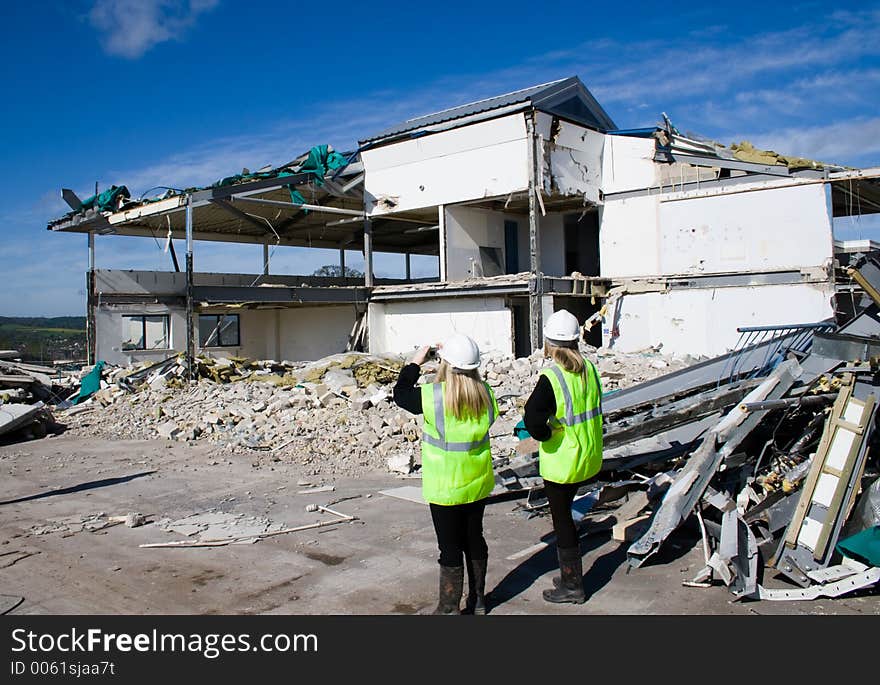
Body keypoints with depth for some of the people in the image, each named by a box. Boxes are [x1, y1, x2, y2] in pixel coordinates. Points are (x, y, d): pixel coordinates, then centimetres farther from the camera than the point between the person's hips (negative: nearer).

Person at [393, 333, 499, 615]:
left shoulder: (432, 396, -22)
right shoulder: (485, 393, -8)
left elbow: (400, 394, -5)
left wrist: (415, 363, 8)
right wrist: (454, 358, 12)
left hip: (445, 487, -5)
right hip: (478, 484, 5)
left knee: (450, 547, 6)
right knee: (474, 539, 19)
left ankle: (449, 607, 18)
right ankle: (477, 600, 34)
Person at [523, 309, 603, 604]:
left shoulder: (551, 378, -23)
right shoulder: (589, 369, 0)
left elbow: (532, 419, -33)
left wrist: (545, 434, -14)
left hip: (561, 462, -7)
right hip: (589, 458, 8)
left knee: (562, 520, 8)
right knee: (565, 515, 22)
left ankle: (572, 586, 21)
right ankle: (571, 575, 34)